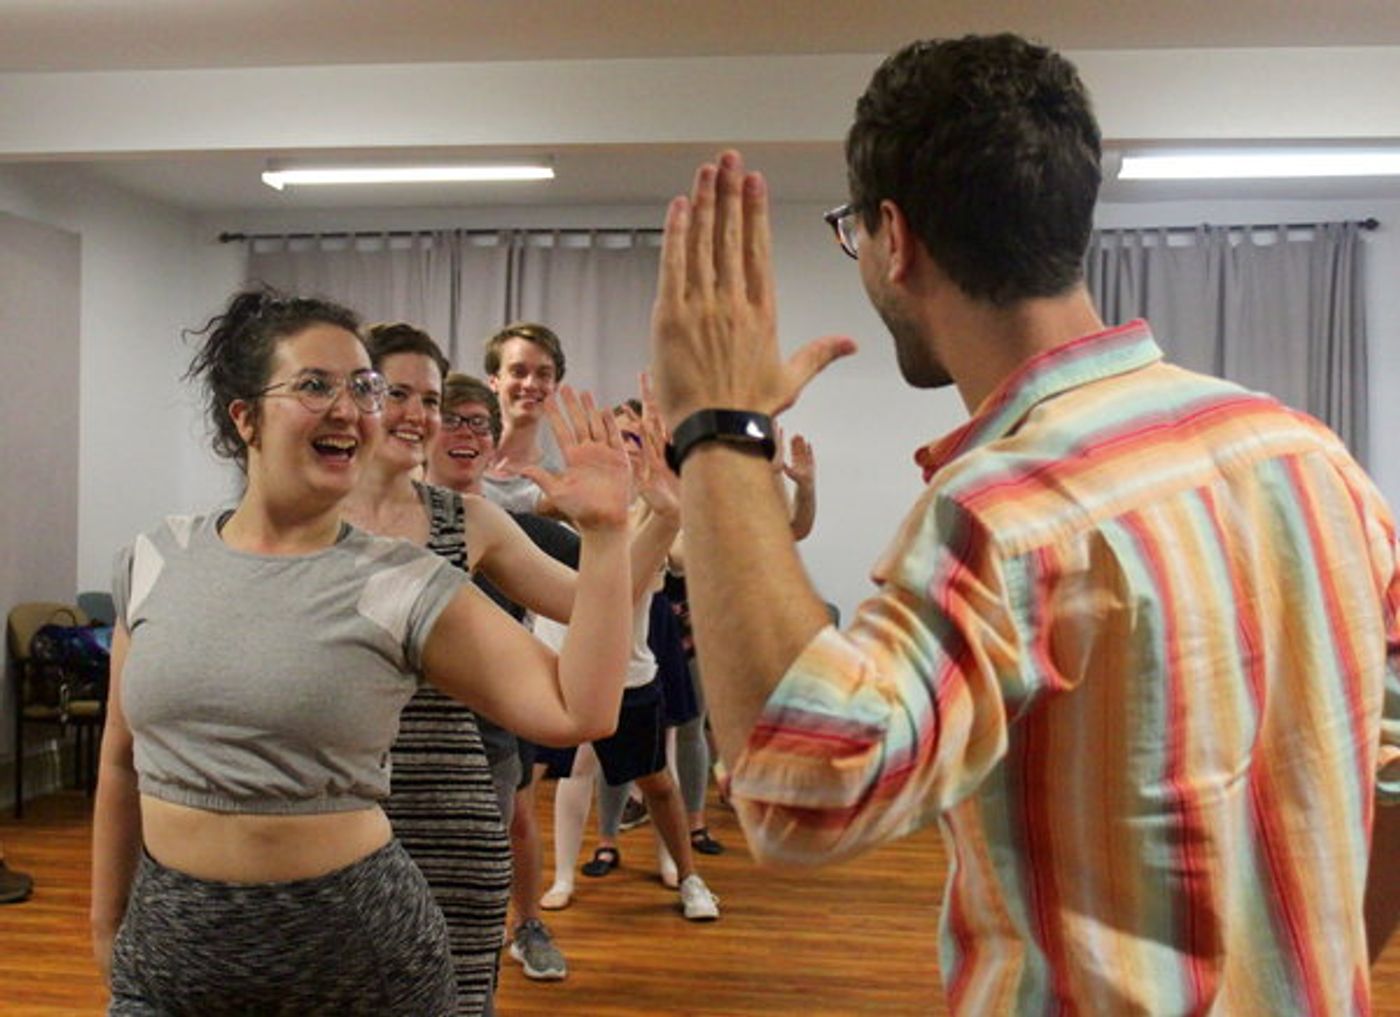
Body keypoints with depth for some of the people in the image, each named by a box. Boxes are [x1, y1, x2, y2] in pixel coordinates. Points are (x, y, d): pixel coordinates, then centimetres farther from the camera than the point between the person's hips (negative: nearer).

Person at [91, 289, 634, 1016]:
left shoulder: (404, 585, -11)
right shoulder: (156, 562, 0)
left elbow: (578, 712, -19)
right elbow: (122, 761, 11)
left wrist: (603, 533, -23)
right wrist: (108, 921, 17)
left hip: (357, 952, -2)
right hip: (167, 951, 3)